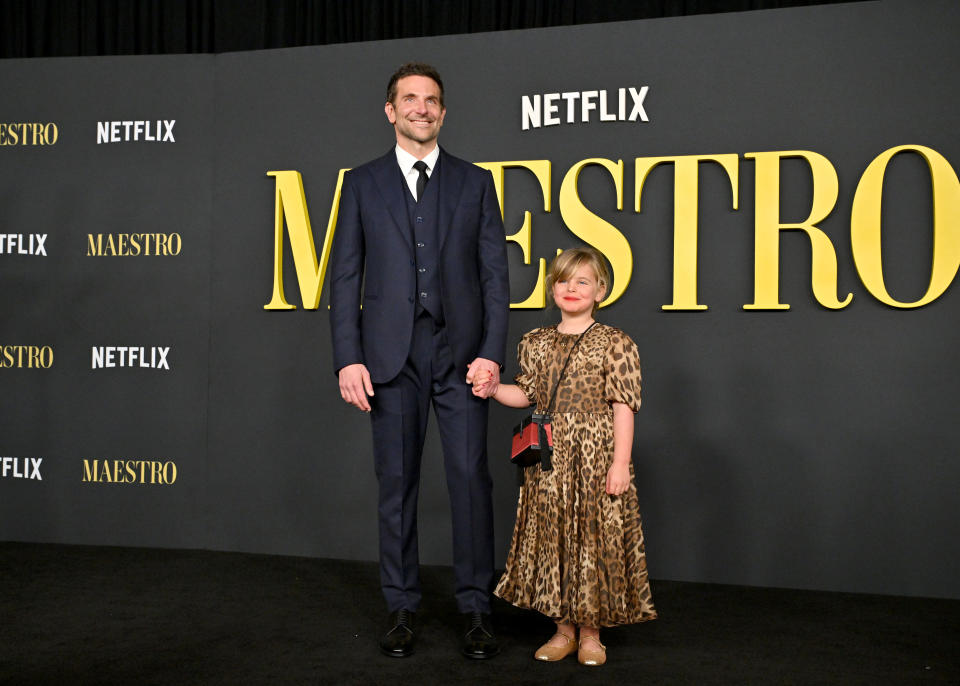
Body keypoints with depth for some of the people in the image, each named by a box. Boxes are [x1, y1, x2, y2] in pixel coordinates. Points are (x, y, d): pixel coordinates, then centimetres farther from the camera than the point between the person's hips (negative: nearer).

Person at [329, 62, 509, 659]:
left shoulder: (475, 183, 9)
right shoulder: (363, 184, 9)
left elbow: (495, 274, 4)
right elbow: (345, 277, 6)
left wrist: (492, 353, -7)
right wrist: (348, 358, -4)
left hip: (461, 352, 0)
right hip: (392, 356, 1)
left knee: (471, 478, -1)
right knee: (397, 482, 6)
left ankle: (477, 608, 11)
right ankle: (403, 607, 18)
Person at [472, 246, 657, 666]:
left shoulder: (614, 343, -4)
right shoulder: (536, 343, 9)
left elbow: (623, 407, -8)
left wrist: (620, 462, -12)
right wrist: (492, 390, -2)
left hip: (595, 461, -4)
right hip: (548, 462, 4)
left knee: (592, 538, 2)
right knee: (551, 537, 9)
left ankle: (590, 632, 18)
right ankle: (563, 628, 23)